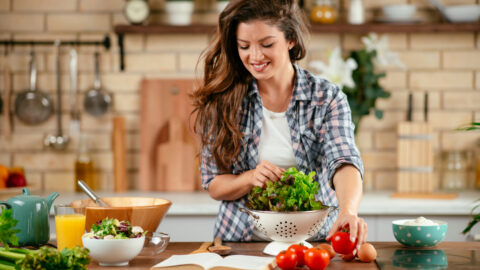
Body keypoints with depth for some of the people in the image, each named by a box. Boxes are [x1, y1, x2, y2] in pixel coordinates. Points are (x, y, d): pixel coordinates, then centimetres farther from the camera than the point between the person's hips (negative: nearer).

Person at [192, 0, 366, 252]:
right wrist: (251, 178, -17)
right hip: (242, 241, 1)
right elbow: (213, 186, 4)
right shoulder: (223, 101, 1)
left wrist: (347, 212, -38)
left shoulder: (327, 98, -2)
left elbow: (344, 162, -18)